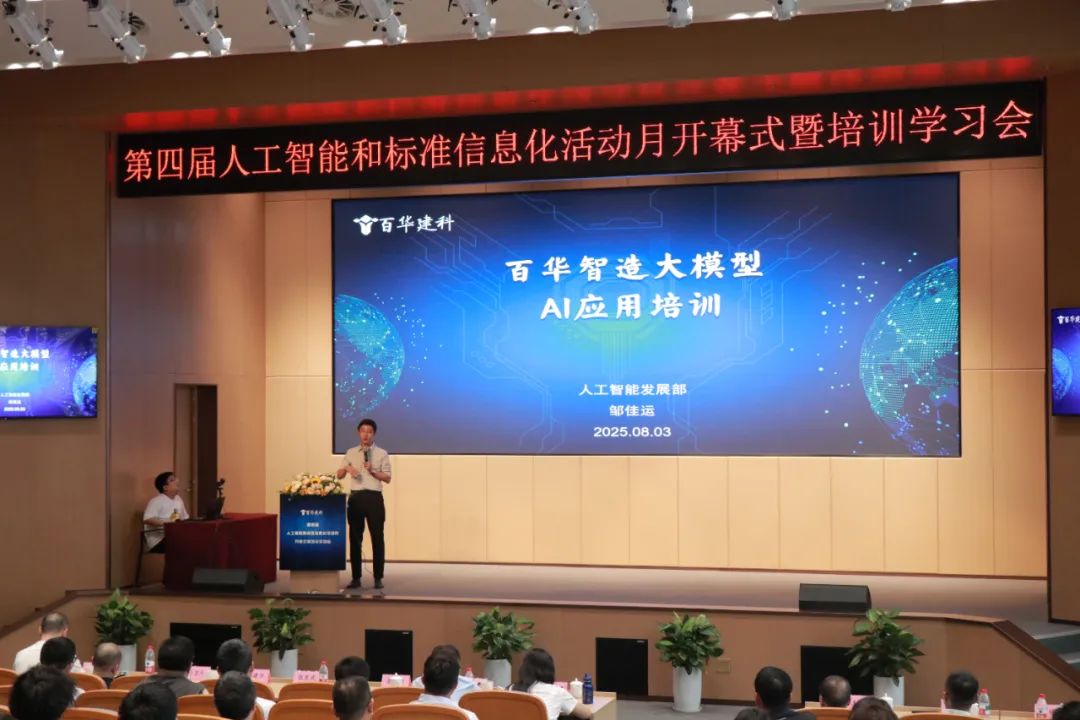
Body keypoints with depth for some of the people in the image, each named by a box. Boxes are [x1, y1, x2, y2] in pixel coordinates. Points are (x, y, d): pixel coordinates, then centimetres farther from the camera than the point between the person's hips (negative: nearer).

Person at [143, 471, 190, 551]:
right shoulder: (156, 501, -9)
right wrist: (166, 523, -30)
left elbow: (185, 518, 24)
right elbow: (147, 519, -24)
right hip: (158, 541, -8)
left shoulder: (178, 499, 16)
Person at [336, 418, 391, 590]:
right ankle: (356, 578, 11)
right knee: (355, 538, 5)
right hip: (356, 497, 2)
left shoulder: (382, 454, 4)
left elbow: (387, 478, -1)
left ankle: (378, 578, 7)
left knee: (377, 537, 0)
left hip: (374, 497, -2)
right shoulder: (351, 453, 11)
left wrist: (372, 471, -16)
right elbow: (339, 475, 10)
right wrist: (347, 468, -10)